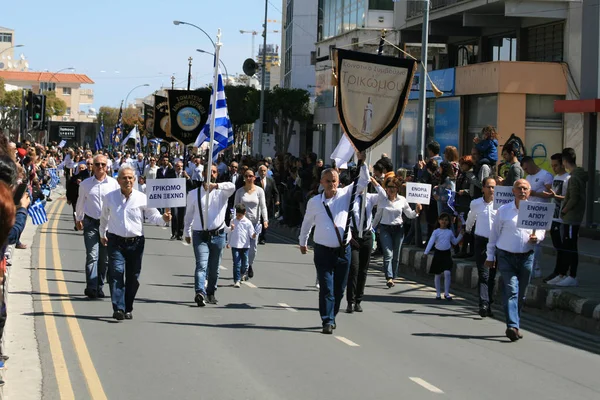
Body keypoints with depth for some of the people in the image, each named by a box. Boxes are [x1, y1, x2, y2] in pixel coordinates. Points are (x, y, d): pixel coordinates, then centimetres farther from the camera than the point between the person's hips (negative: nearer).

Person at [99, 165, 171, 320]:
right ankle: (118, 309, -20)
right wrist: (102, 234, 29)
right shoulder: (110, 198, 4)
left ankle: (128, 309, 20)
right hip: (116, 242, -1)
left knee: (133, 277, 7)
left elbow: (153, 216, 2)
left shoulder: (142, 198, -2)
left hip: (136, 243, 1)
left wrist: (163, 218, -19)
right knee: (116, 273, -15)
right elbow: (104, 218, 20)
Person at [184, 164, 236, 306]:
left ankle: (211, 293, 30)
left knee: (214, 268, 12)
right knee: (201, 265, -18)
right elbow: (189, 214, 17)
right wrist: (187, 233, 19)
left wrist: (215, 185, -39)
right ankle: (200, 293, -33)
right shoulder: (194, 194, 6)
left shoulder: (221, 192, 2)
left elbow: (232, 187, -22)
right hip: (200, 235, -1)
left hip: (218, 235, 1)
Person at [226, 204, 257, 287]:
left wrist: (253, 236, -23)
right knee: (236, 263, -7)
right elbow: (229, 232, 19)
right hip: (235, 246, 1)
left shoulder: (248, 223, -1)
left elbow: (251, 234, -3)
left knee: (244, 263, 9)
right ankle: (236, 280, -6)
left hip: (245, 246, -1)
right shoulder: (233, 221, 7)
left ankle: (243, 273, 41)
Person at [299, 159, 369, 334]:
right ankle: (327, 321, -7)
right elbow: (307, 223, 17)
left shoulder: (345, 195, 2)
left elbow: (364, 181, -3)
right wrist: (303, 242, 27)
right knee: (326, 287, -8)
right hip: (323, 251, -2)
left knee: (339, 288, 8)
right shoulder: (314, 202, 1)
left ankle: (331, 317, 24)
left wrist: (362, 162, -16)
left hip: (343, 250, 2)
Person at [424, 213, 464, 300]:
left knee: (447, 273, -14)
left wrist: (460, 235, 8)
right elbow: (431, 242, -12)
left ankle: (446, 293, -5)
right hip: (438, 253, -1)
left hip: (447, 254, 1)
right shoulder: (436, 232, -1)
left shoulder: (450, 232, 7)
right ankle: (438, 293, 17)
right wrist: (426, 252, -24)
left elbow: (455, 242, 21)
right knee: (437, 274, 6)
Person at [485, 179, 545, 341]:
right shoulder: (503, 210, 3)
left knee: (521, 294, 9)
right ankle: (512, 326, -22)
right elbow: (494, 234, 8)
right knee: (511, 290, -14)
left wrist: (536, 237, -9)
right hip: (506, 256, -2)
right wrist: (490, 256, 8)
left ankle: (515, 326, 22)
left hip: (526, 256, 2)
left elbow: (542, 231, 15)